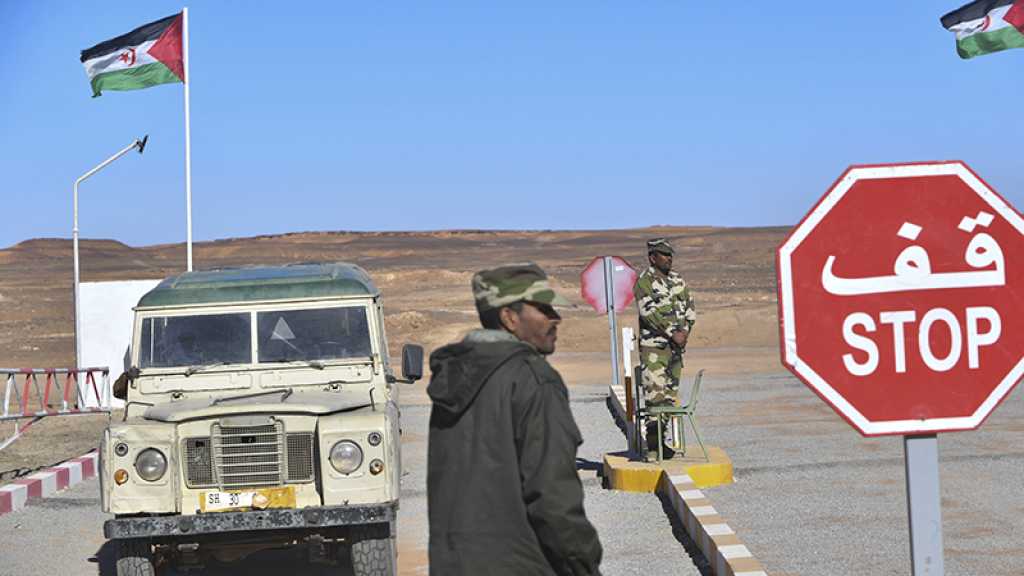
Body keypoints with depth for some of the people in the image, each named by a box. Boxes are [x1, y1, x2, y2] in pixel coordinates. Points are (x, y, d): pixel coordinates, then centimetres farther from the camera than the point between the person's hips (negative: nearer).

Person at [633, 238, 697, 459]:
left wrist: (685, 330, -4)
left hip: (676, 345, 7)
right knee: (655, 394, -10)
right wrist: (673, 333, -19)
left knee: (670, 394, 8)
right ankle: (653, 442, -8)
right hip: (654, 345, -7)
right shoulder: (644, 281, -7)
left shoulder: (677, 280, 15)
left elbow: (690, 307, 13)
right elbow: (649, 312, -17)